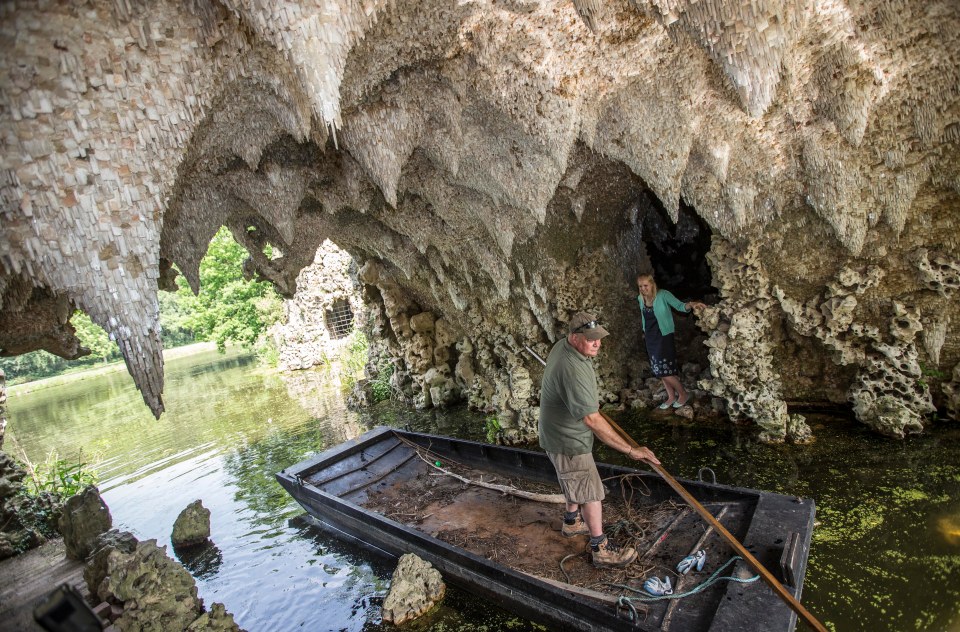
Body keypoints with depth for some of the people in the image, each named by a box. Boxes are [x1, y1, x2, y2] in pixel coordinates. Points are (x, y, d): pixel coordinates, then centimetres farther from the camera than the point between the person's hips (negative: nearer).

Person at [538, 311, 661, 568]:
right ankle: (601, 549, 21)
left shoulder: (562, 345, -6)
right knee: (591, 492, 5)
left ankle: (572, 521, 48)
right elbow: (593, 420, -39)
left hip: (567, 432, 10)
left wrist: (590, 400, 32)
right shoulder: (572, 371, -37)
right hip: (568, 442, -10)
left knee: (576, 482, 27)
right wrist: (631, 450, -34)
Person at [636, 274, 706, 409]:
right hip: (650, 338, 6)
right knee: (659, 370, 12)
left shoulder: (663, 295, -15)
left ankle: (683, 394, 16)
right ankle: (671, 397, 29)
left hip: (664, 337, -6)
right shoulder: (640, 299, 1)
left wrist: (691, 304, -42)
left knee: (665, 371, -6)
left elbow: (679, 305, -21)